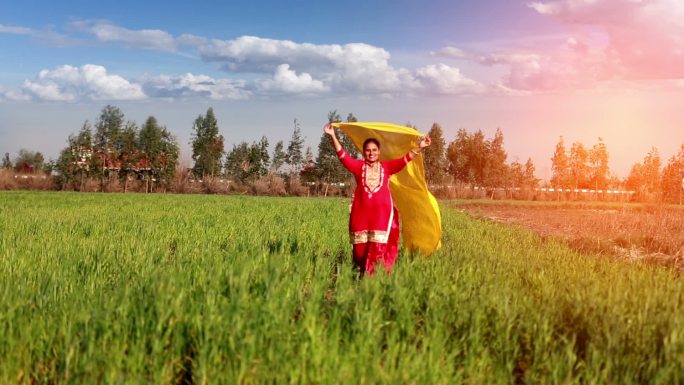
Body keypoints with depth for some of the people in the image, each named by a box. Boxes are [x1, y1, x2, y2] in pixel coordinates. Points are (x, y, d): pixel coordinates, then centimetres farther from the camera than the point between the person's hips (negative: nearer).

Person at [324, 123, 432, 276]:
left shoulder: (386, 167, 9)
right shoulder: (358, 166, 7)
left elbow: (404, 160, 3)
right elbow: (342, 155, -1)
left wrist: (419, 148, -8)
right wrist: (333, 136, -10)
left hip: (382, 211, 0)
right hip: (361, 212, 1)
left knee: (379, 246, -9)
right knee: (361, 246, 3)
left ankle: (371, 275, -8)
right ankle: (362, 273, 14)